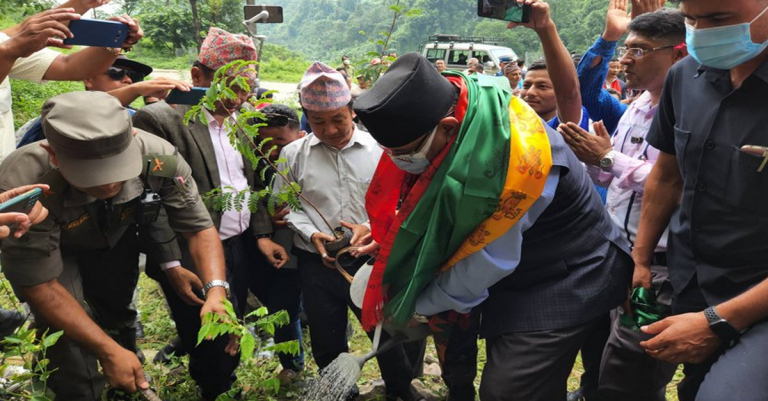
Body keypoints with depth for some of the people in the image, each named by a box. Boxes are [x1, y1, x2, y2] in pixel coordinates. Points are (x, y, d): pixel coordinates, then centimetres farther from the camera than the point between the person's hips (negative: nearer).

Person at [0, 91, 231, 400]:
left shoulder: (159, 159, -36)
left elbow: (198, 226, -24)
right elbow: (40, 284, -33)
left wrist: (216, 290, -42)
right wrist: (108, 352, -35)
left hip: (116, 240, 3)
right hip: (51, 250, -2)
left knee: (117, 317, 19)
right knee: (72, 342, -21)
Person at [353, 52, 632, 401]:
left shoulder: (517, 156, -36)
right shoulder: (445, 103, -14)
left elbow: (489, 259, -25)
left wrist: (417, 305, -14)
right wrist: (389, 231, -5)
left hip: (567, 279, -7)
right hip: (514, 277, 8)